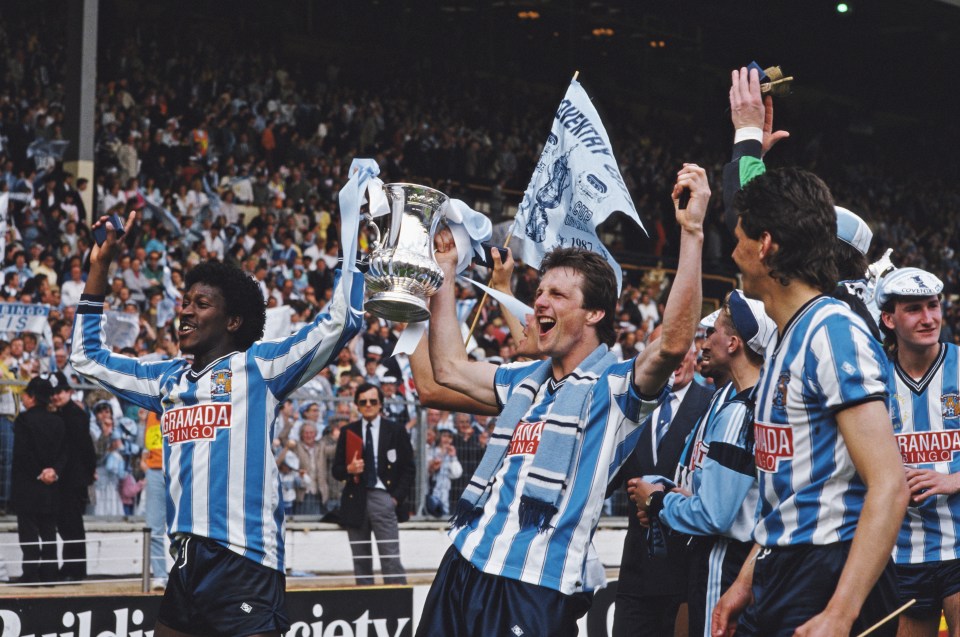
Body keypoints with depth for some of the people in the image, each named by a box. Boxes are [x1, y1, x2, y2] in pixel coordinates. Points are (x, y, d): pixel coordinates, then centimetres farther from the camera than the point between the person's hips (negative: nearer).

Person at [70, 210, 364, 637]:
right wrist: (100, 267, 23)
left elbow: (341, 321, -5)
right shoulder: (168, 379, 18)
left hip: (246, 568, -6)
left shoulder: (258, 367, 2)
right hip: (186, 567, 6)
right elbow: (88, 358, 29)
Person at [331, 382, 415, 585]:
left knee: (391, 559, -10)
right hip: (355, 500, 3)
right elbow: (336, 470, 11)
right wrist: (349, 470, -11)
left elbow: (408, 468, 5)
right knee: (360, 561, 5)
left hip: (383, 498, -3)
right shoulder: (348, 432, 11)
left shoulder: (396, 430, 6)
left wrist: (397, 497, -6)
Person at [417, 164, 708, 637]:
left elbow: (673, 344, -21)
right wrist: (445, 274, 30)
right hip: (464, 568, 8)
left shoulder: (615, 385, -3)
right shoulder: (526, 381, 21)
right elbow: (449, 368, 31)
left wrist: (691, 232, -25)